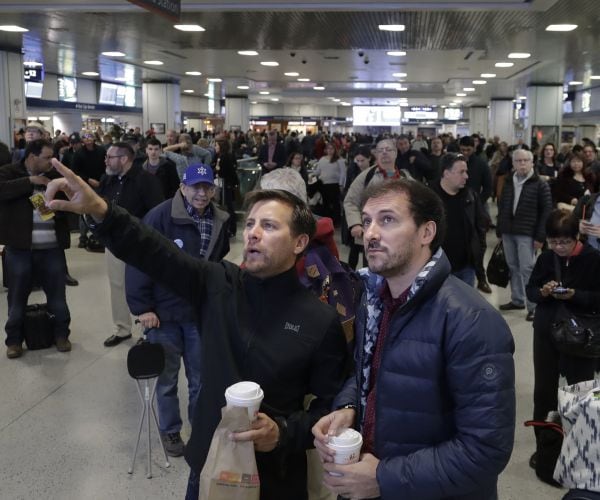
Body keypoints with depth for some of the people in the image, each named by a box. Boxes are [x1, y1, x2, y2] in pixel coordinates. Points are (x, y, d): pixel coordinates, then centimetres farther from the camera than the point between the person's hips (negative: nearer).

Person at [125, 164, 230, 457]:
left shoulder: (220, 222, -1)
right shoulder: (160, 216, -16)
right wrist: (141, 307, -15)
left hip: (201, 313, 4)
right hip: (164, 312, -3)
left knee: (200, 378, 13)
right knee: (167, 378, 12)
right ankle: (170, 430, 32)